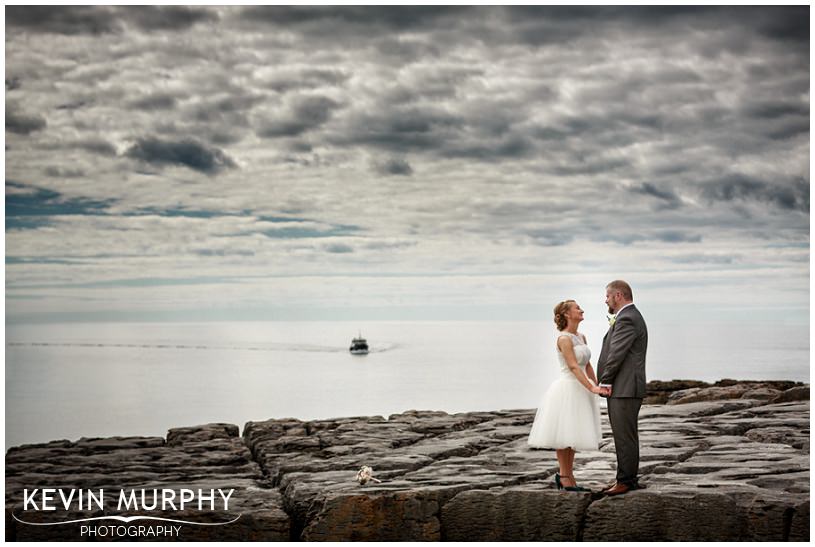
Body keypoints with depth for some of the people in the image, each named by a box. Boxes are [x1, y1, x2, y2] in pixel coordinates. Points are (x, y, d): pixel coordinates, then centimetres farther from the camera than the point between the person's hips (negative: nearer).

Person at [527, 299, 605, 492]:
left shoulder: (581, 337, 12)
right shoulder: (564, 339, -14)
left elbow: (587, 365, 14)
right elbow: (573, 367, -22)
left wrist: (597, 387, 6)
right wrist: (592, 388, -27)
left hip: (579, 390, 9)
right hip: (567, 389, -9)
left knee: (573, 434, 12)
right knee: (564, 434, 0)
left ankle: (567, 476, 18)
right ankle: (564, 476, 7)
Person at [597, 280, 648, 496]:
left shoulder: (627, 319, -15)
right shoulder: (630, 317, 20)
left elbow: (617, 354, -16)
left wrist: (605, 381, -10)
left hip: (625, 389, -11)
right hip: (621, 388, 11)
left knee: (625, 436, -7)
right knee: (624, 435, 13)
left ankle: (626, 480, -4)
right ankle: (627, 479, 18)